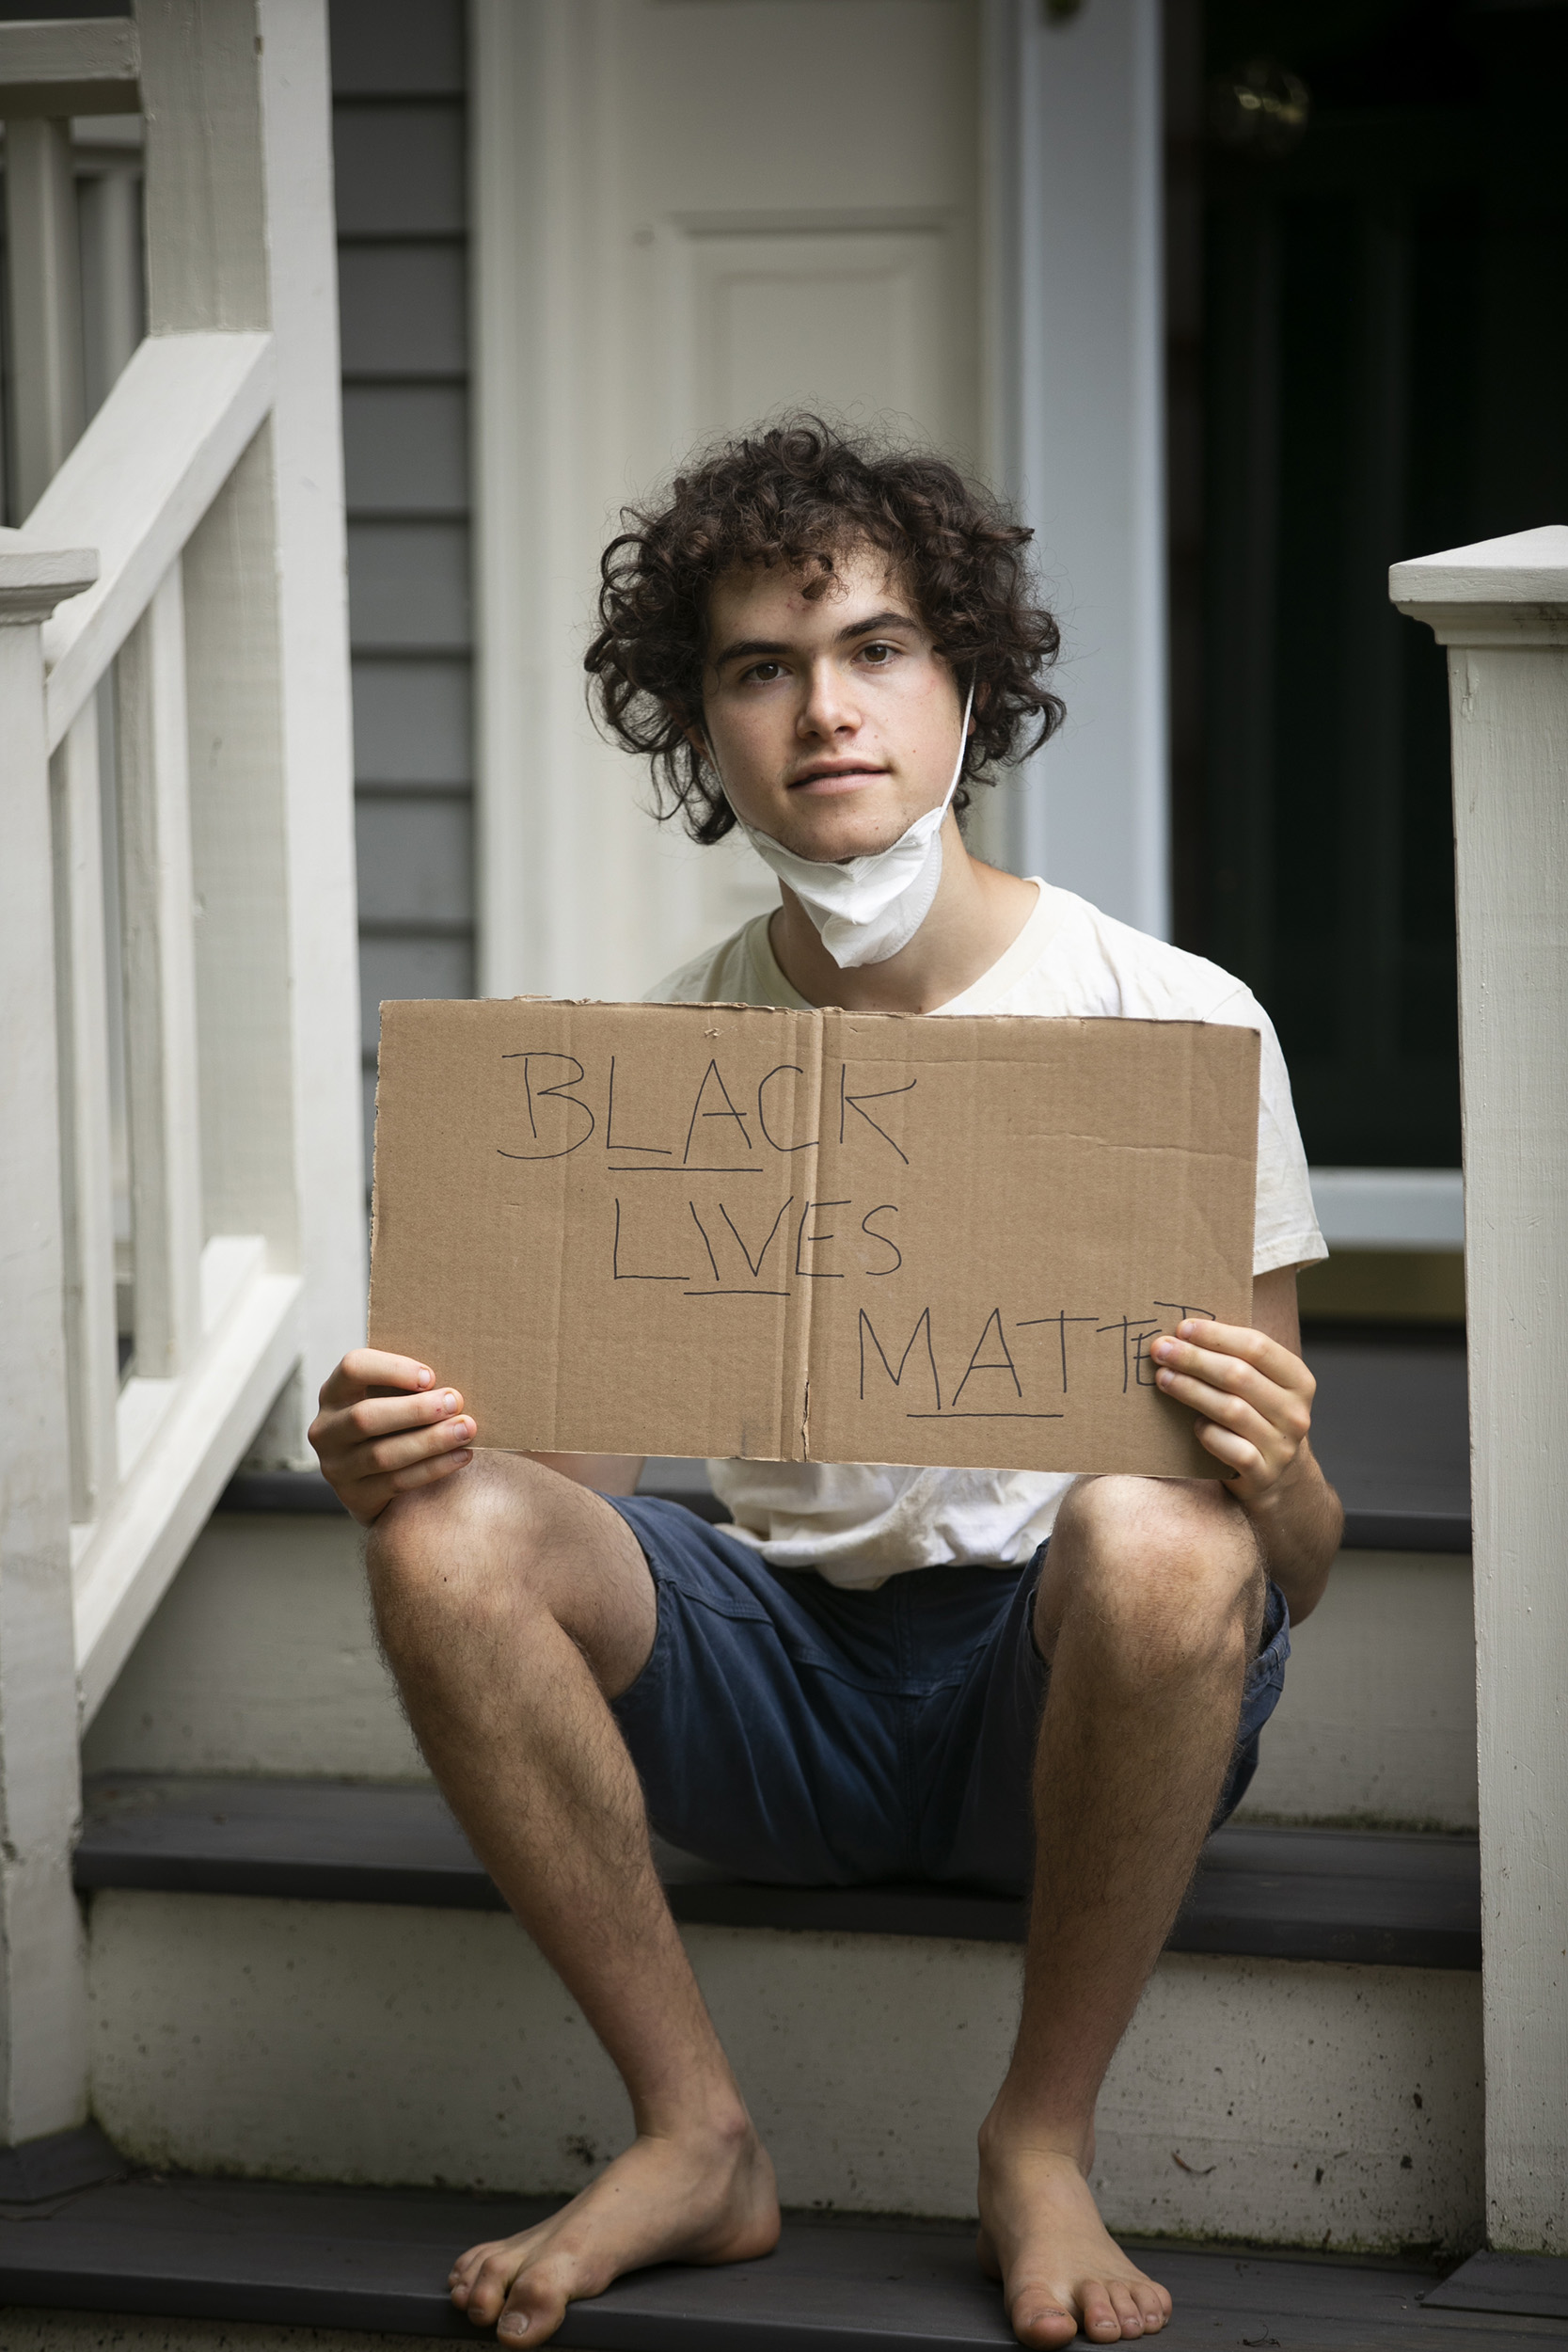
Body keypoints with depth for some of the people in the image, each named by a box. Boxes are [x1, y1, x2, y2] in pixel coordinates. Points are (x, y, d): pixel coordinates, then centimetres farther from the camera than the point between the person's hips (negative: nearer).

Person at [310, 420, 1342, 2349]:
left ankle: (1042, 2148, -13)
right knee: (446, 1535, -24)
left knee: (1156, 1539, -37)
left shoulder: (1175, 1025, -6)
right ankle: (695, 2137, -9)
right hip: (784, 1672, 3)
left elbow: (1294, 1562, -6)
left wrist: (1272, 1484, -31)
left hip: (1071, 1684, -3)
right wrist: (404, 1445, -21)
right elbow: (559, 1452, 2)